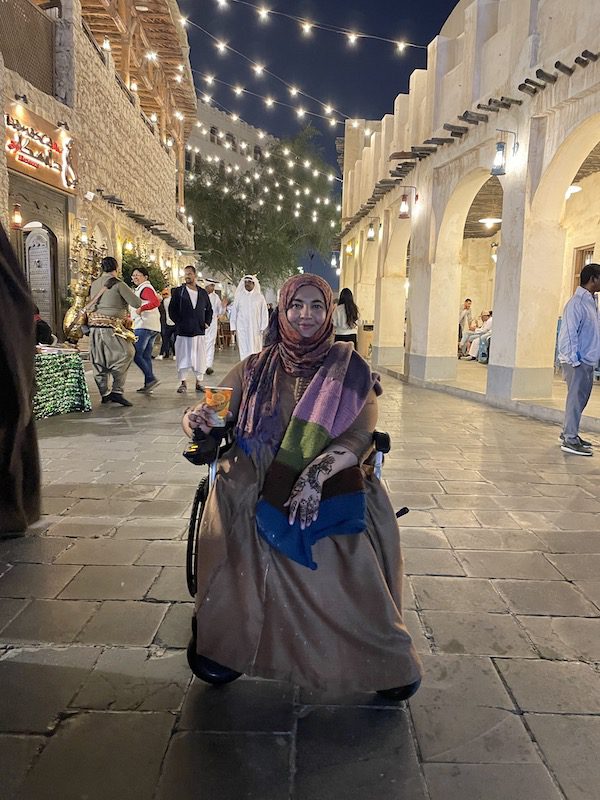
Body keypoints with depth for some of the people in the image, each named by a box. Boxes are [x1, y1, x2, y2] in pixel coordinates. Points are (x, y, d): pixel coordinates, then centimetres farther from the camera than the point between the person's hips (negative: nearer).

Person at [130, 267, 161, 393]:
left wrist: (141, 308, -22)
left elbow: (156, 302, -25)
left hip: (144, 325, -10)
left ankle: (151, 379, -14)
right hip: (154, 326, 11)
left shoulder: (145, 288, -7)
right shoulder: (144, 288, 25)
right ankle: (148, 384, 9)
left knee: (136, 354, -12)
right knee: (146, 356, 9)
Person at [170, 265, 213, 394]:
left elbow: (209, 309, 19)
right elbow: (172, 310, 3)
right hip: (183, 331, -2)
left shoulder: (203, 293, 12)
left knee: (200, 357, 3)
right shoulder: (178, 291, 4)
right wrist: (179, 322, -6)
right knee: (183, 357, 0)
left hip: (199, 330, 2)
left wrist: (207, 323, 5)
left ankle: (199, 382, 13)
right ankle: (183, 383, 9)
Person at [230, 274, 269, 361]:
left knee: (255, 349, -1)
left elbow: (264, 313, 3)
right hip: (242, 329, 1)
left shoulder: (259, 297, 4)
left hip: (256, 329, -1)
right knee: (244, 350, 0)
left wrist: (263, 328, -5)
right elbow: (234, 312, 9)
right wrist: (233, 327, 2)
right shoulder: (239, 297, 7)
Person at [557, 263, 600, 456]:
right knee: (576, 399, -5)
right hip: (578, 361, -9)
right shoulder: (577, 303, -15)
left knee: (581, 398, 15)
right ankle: (570, 440, 1)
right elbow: (569, 333, -18)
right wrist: (573, 360, -19)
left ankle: (569, 433, 26)